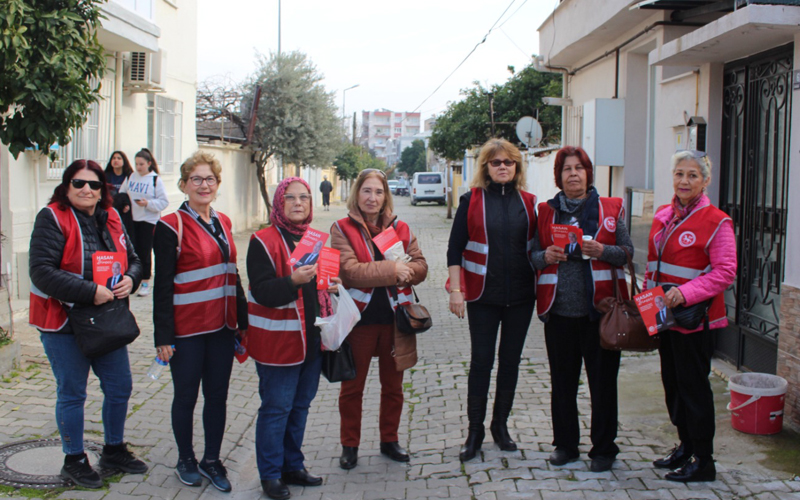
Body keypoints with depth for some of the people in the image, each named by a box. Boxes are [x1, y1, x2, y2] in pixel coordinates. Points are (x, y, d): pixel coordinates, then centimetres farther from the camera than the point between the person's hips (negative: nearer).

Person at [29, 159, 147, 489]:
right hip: (64, 323, -6)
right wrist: (90, 292, -26)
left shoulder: (110, 218, 7)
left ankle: (114, 450, 33)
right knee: (72, 393, 6)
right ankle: (74, 460, 23)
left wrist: (130, 279, -10)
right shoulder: (52, 218, -12)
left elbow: (132, 258, 13)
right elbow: (42, 272, -22)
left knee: (120, 387, 13)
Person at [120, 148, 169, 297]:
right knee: (133, 250, 7)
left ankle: (146, 283, 8)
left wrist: (148, 203, -20)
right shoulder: (131, 177, 5)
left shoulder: (155, 180, -7)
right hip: (132, 219, 4)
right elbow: (122, 194, 13)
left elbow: (163, 201, -8)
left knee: (144, 252, -1)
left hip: (148, 220, -4)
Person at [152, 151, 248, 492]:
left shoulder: (223, 222, 9)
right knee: (186, 396, 9)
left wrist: (242, 320, 14)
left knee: (217, 395, 12)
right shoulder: (171, 226, -9)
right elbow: (162, 285, -11)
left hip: (222, 326, 5)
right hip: (187, 328, -5)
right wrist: (163, 335, -14)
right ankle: (186, 460, 27)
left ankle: (212, 460, 27)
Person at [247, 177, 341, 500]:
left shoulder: (315, 238, 12)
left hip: (312, 339, 7)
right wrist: (293, 281, -33)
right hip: (278, 341, -7)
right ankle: (270, 474, 14)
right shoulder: (264, 241, -11)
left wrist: (330, 285, 4)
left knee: (300, 405, 15)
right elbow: (262, 292, -18)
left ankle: (293, 466, 29)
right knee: (276, 408, 0)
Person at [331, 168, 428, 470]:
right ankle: (350, 445, 25)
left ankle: (389, 440, 32)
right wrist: (391, 269, -24)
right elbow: (349, 270, -18)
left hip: (395, 317, 3)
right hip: (360, 317, -3)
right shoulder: (342, 229, -5)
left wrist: (406, 272, -19)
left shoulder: (400, 228, 6)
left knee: (393, 385, 15)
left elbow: (420, 266, 3)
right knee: (352, 386, 9)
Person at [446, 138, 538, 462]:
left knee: (510, 361, 10)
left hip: (521, 295, 3)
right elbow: (455, 248, -3)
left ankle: (501, 426, 24)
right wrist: (456, 289, -9)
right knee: (481, 361, 1)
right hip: (483, 295, -3)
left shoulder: (528, 202, 6)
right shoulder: (472, 200, -2)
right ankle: (475, 430, 13)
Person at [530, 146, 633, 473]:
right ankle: (565, 444, 25)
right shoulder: (546, 212, 9)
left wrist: (602, 251, -14)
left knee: (602, 381, 2)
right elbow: (533, 255, 11)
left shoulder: (610, 209, 5)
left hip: (599, 308, -2)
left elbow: (627, 251, 5)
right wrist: (546, 256, -10)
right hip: (559, 310, 2)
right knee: (562, 381, 10)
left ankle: (603, 448, 15)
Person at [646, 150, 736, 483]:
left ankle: (702, 461, 10)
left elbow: (725, 272, -16)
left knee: (694, 386, -1)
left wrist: (686, 293, -26)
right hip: (664, 314, 7)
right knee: (672, 383, 15)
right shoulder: (663, 216, 11)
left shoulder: (716, 222, -11)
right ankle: (685, 446, 31)